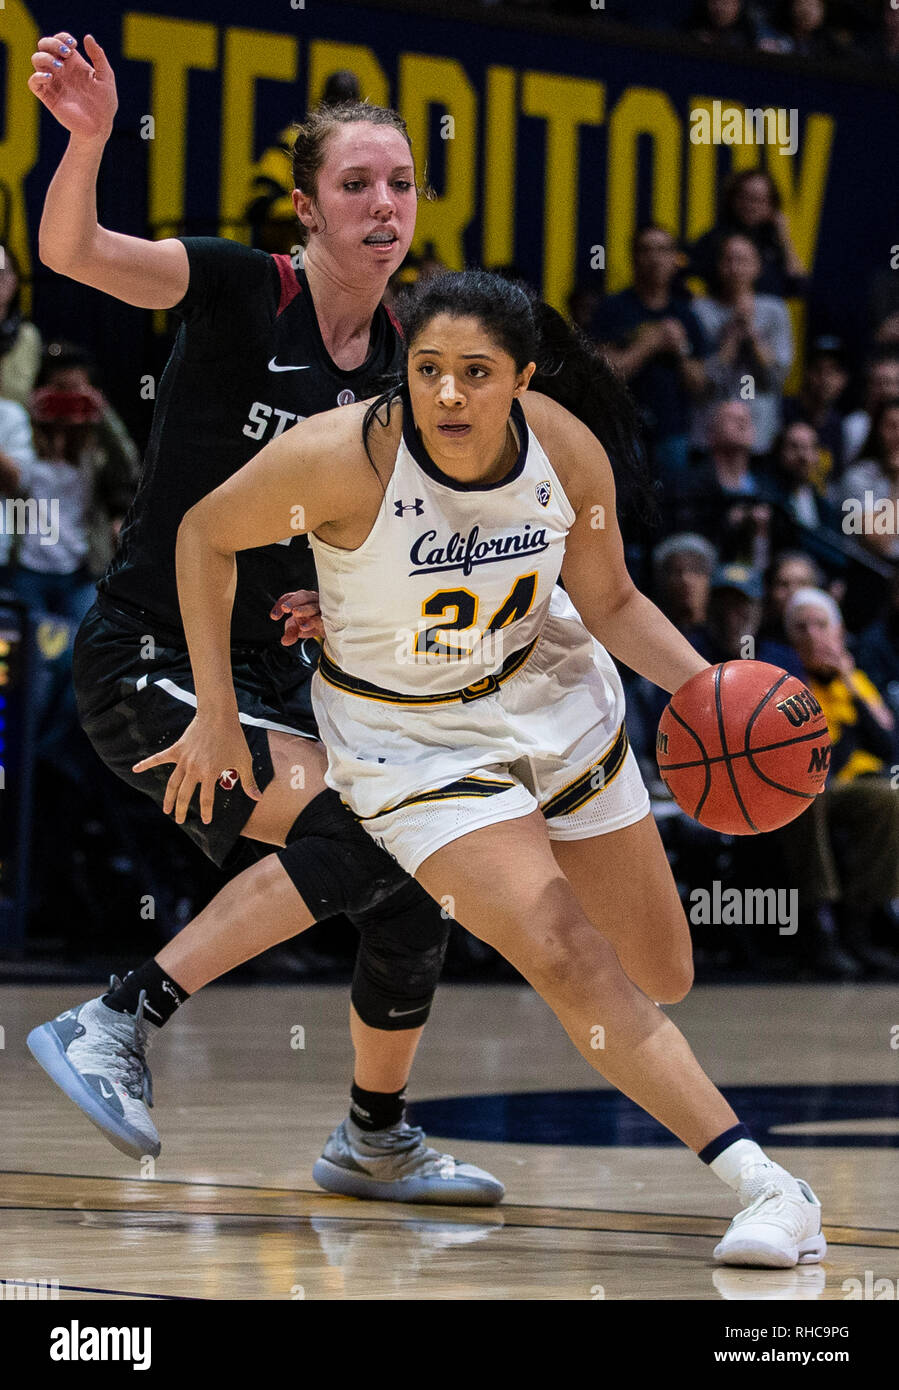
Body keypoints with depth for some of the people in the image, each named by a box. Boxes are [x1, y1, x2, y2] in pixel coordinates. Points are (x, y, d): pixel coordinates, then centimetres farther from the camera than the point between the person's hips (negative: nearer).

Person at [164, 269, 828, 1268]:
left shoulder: (568, 454, -17)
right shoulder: (342, 457, -28)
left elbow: (610, 604, 0)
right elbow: (205, 536, -11)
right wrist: (215, 714, -9)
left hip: (548, 694, 4)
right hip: (410, 736, -4)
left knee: (660, 977, 12)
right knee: (566, 960, -22)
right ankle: (761, 1184, -18)